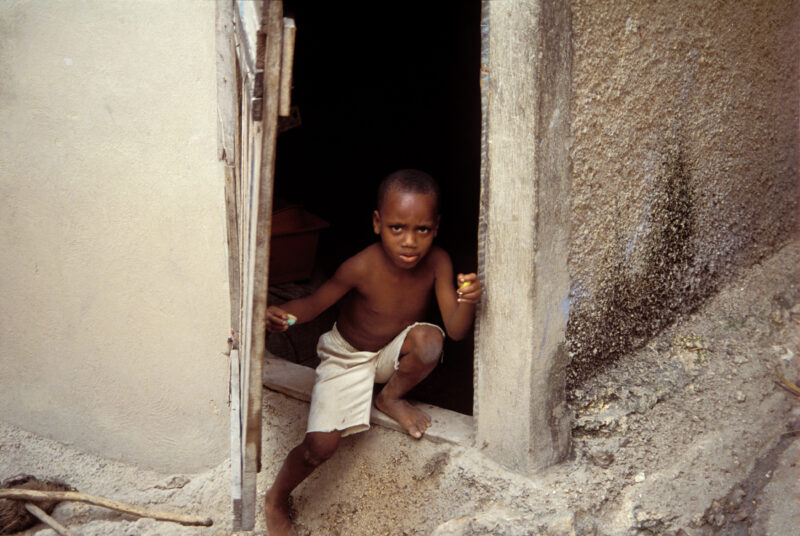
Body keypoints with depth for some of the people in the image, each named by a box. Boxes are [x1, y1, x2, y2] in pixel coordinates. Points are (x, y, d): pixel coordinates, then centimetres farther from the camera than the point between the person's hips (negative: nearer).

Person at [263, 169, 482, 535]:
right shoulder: (362, 267, -30)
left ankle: (391, 398, 0)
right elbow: (315, 302, -16)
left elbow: (456, 331, -21)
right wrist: (281, 314, -39)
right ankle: (275, 501, 16)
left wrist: (467, 302, -44)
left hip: (393, 353, 2)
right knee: (320, 445, -16)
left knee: (429, 339, -33)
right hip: (347, 355, -2)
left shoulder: (437, 262, -23)